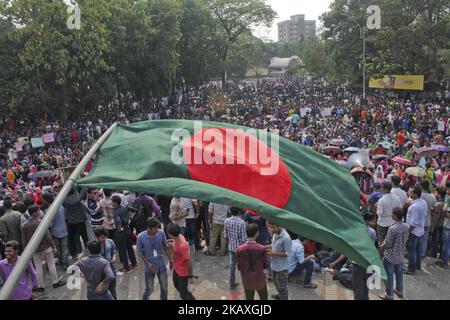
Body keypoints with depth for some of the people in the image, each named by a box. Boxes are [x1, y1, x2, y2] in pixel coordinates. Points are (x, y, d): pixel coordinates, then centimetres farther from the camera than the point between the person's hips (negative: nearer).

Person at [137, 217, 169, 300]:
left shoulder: (161, 233, -15)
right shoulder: (140, 237, -21)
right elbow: (140, 253, -8)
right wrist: (148, 263, -16)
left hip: (161, 265, 2)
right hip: (149, 267, -2)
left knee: (164, 288, 15)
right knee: (149, 290, 9)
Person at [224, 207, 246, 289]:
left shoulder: (226, 221, -8)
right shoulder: (241, 222, -23)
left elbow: (225, 235, 2)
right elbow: (244, 238, -18)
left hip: (231, 246, 4)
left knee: (232, 265, 16)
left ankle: (232, 283, 26)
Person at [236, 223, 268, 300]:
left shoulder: (240, 249, -16)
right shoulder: (261, 248, -19)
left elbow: (239, 267, -6)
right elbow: (265, 265, -8)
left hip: (247, 280, 1)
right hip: (260, 279, -1)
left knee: (249, 299, 18)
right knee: (264, 297, 22)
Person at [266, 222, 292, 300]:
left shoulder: (286, 238, -28)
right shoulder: (275, 233, -3)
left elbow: (287, 254, -23)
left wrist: (274, 254, -24)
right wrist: (270, 246, -4)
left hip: (282, 267, -9)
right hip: (275, 265, 9)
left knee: (282, 287, 9)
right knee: (277, 284, 29)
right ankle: (280, 296, 51)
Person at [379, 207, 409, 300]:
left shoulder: (392, 228, -30)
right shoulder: (406, 226, -7)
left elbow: (387, 244, -21)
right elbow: (405, 240, 6)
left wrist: (382, 246, -1)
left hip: (390, 256, -7)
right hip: (400, 255, 7)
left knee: (389, 275, 9)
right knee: (399, 273, 23)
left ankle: (389, 295, 22)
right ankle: (399, 291, 41)